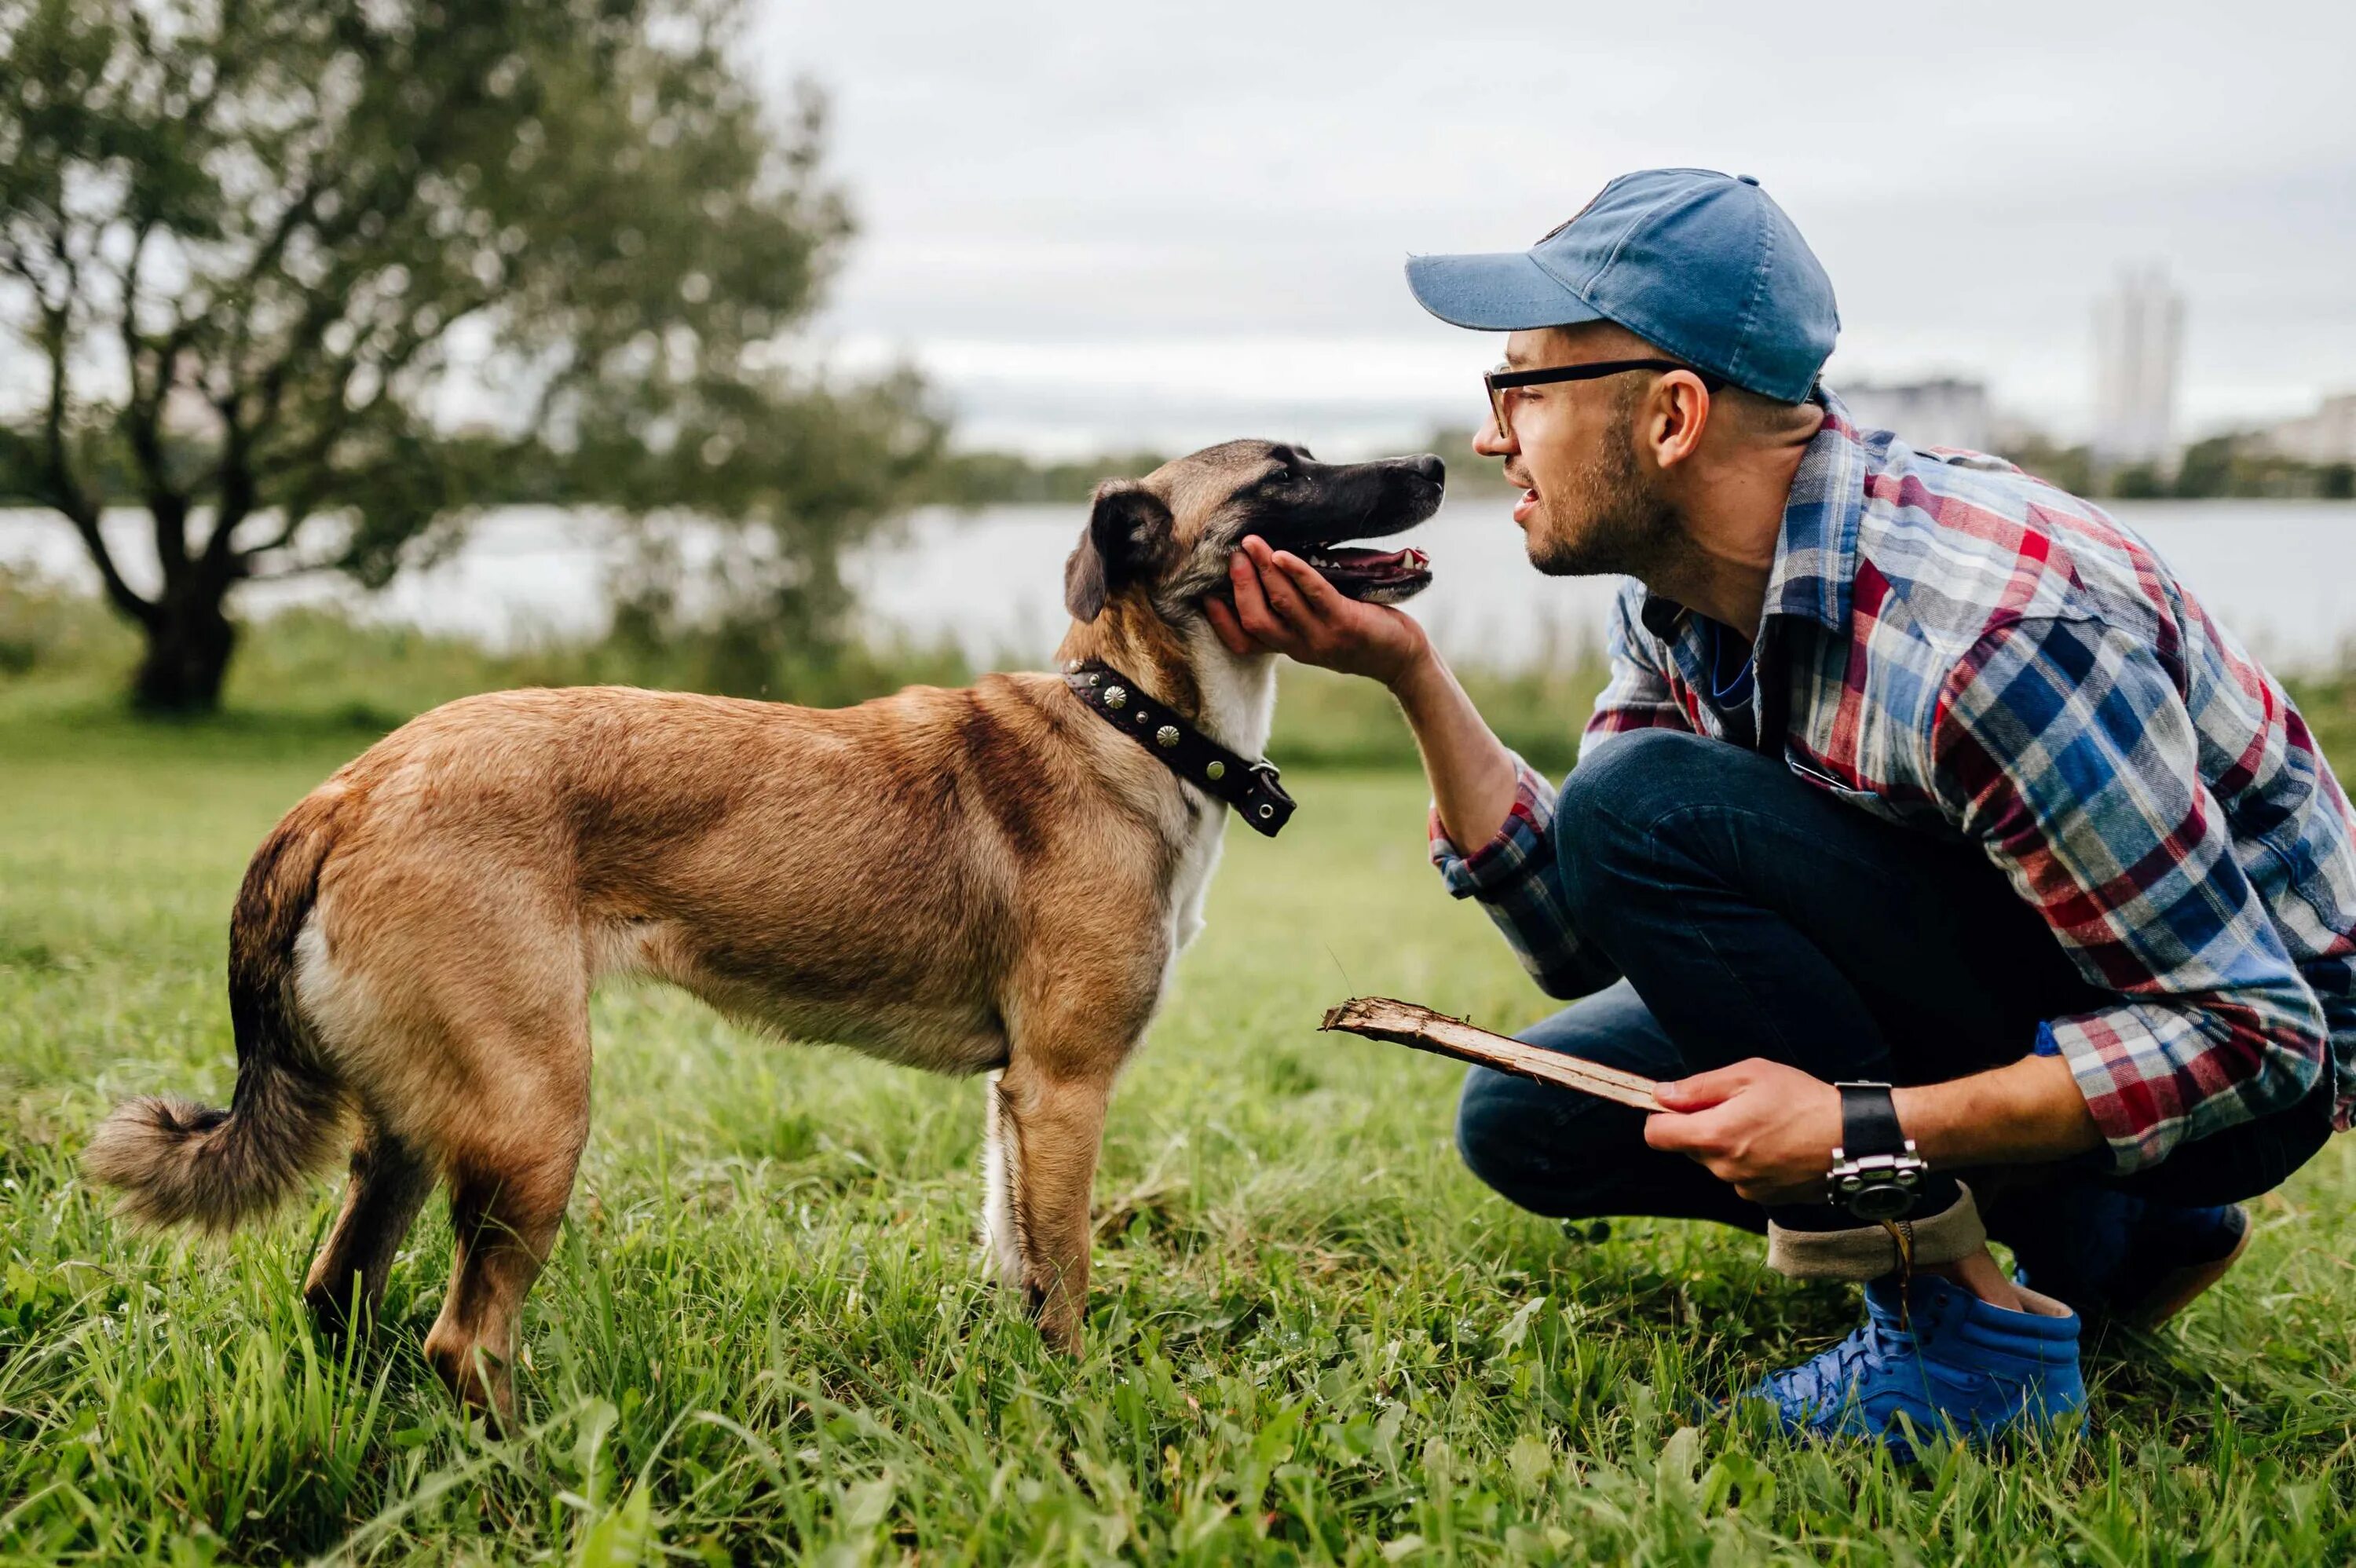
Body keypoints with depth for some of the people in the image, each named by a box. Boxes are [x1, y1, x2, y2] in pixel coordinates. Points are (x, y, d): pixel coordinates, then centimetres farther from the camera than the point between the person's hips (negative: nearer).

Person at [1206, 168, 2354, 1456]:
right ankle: (2100, 1241, 9)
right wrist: (1411, 677, -11)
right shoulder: (1680, 601, -5)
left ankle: (1967, 1326, -13)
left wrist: (1870, 1132, -31)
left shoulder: (1988, 630, -32)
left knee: (1645, 807, -25)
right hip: (2004, 983, 9)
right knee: (1527, 1123, 6)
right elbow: (1586, 941, -3)